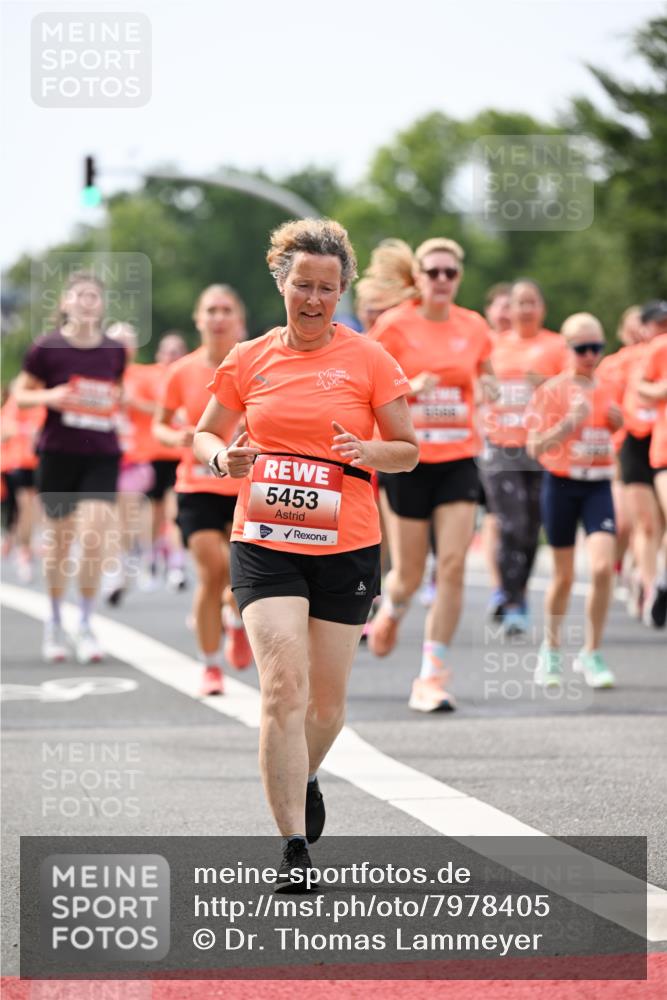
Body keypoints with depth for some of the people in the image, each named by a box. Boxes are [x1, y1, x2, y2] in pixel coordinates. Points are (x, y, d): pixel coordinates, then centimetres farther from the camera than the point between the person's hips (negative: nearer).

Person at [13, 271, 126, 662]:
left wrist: (119, 402, 1)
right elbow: (21, 393, 3)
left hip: (103, 454, 1)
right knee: (59, 538, 7)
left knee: (95, 536, -12)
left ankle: (86, 626, 1)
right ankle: (55, 624, 25)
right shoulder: (47, 347, -4)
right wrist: (48, 397, -16)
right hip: (59, 453, -1)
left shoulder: (116, 351, 4)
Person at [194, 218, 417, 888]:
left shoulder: (369, 360, 0)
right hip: (264, 543, 0)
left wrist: (367, 451, -16)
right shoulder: (249, 361, 4)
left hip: (346, 545, 1)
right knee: (282, 685, -16)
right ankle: (292, 846, -16)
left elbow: (408, 450, 6)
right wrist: (224, 457, -7)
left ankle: (304, 779, 44)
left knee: (327, 699, 10)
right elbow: (205, 434, 16)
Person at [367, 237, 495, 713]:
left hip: (459, 459, 2)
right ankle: (391, 610, 43)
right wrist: (410, 386, -19)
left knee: (453, 566, -11)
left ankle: (433, 675, -5)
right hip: (408, 459, -2)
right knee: (410, 574, 5)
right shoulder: (394, 325, -5)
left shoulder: (473, 327, 4)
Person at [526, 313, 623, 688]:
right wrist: (570, 423, -23)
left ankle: (592, 654, -1)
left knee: (603, 567, -14)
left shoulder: (608, 391, 8)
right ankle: (551, 651, 26)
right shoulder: (553, 391, -5)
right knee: (564, 575, 5)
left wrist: (617, 419, 3)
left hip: (599, 485, 2)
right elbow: (535, 447, -11)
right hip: (562, 484, -2)